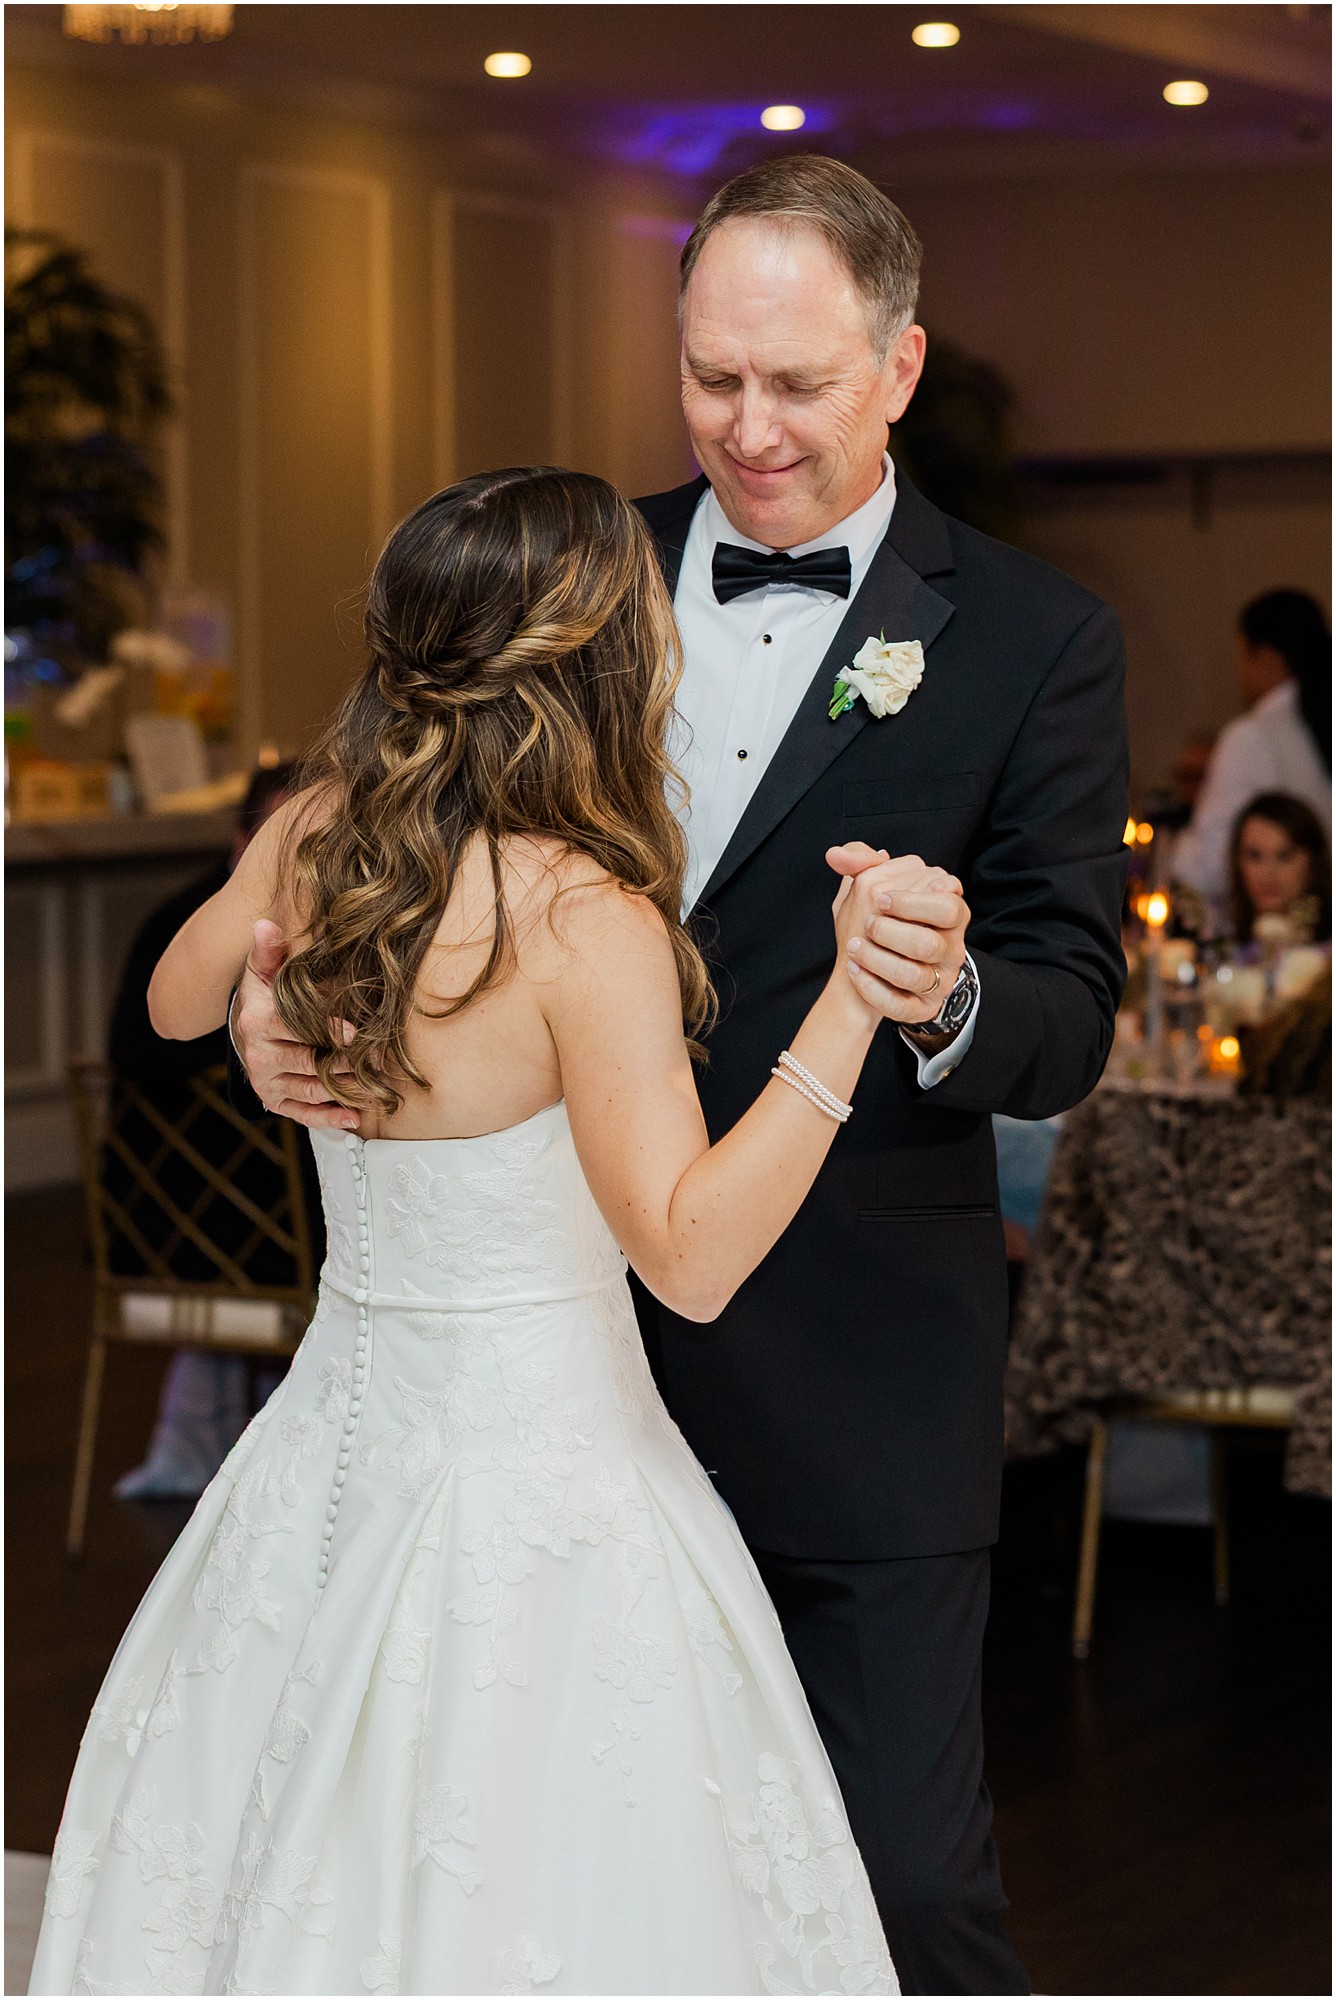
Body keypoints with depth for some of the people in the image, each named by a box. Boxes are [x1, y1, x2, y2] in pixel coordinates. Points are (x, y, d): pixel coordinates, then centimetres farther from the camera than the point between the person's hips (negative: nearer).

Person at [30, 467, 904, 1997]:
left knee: (304, 1877, 20)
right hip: (534, 1460, -7)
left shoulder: (311, 834, -3)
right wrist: (852, 997, -31)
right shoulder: (585, 919, -23)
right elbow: (691, 1255, -28)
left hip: (337, 1432, 7)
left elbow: (175, 1002, 18)